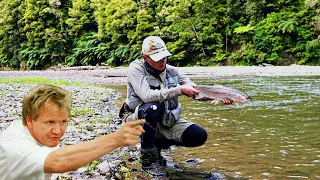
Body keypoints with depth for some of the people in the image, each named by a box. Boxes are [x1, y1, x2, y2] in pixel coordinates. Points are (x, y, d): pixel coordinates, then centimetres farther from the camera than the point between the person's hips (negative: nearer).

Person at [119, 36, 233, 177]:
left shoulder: (172, 71, 1)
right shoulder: (136, 68, -15)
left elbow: (196, 90, -1)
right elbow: (147, 96, -30)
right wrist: (180, 90, -30)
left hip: (165, 121, 5)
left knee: (200, 136, -12)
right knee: (153, 107, -39)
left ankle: (158, 144, 12)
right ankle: (148, 159, -19)